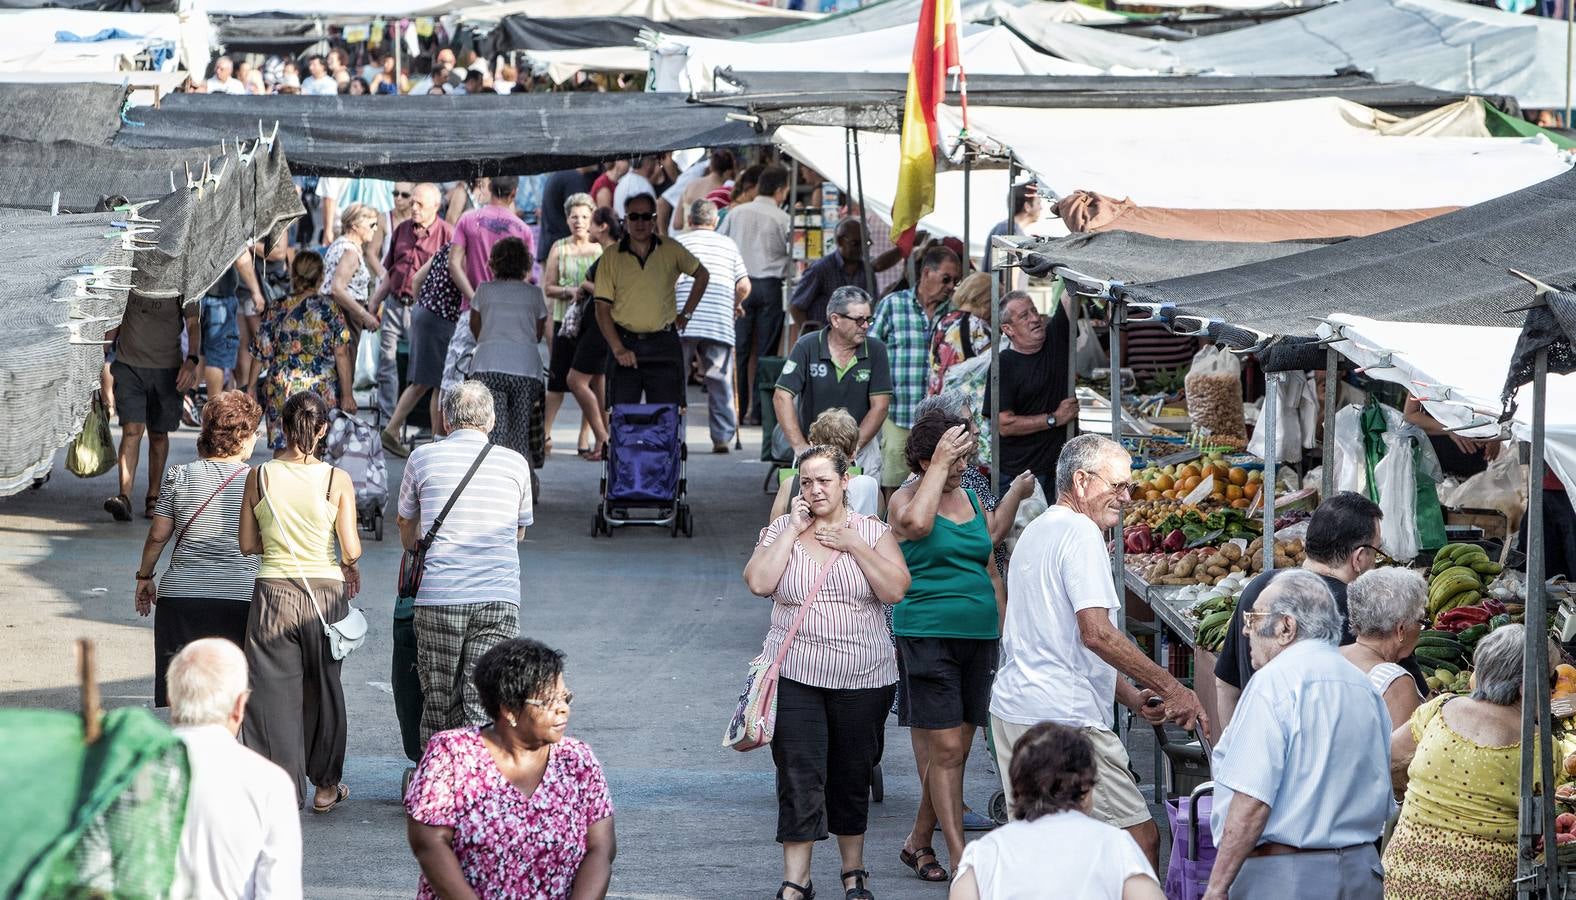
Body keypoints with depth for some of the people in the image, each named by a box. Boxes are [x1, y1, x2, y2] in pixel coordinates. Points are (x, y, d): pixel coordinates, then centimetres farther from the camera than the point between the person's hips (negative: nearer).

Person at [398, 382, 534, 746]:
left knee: (439, 703, 8)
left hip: (438, 597, 0)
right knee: (484, 704, -3)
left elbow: (407, 535, 19)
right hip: (499, 598, 0)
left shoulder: (423, 457, 5)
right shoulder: (515, 464, 7)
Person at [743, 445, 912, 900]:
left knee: (852, 777, 11)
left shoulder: (872, 531, 3)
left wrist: (853, 545, -12)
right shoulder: (781, 530, 3)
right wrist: (794, 531, -11)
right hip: (795, 676, -1)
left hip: (863, 678, 1)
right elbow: (758, 582, -12)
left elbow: (895, 590, -9)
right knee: (799, 778, -7)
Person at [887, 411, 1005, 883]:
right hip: (927, 634, -6)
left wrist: (1006, 629, 19)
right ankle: (960, 857, -8)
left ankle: (919, 841, 23)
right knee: (945, 749, -9)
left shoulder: (973, 501, 15)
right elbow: (917, 522, -30)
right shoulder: (906, 498, -4)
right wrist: (939, 466, -21)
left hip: (978, 636, 6)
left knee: (955, 749, 8)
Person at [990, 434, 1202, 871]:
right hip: (1063, 718, -10)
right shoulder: (1081, 532, -10)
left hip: (1011, 704, 10)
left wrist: (1129, 695, 17)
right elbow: (1096, 633, -20)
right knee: (1140, 836, -8)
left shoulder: (1035, 532, 22)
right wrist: (1172, 689, -17)